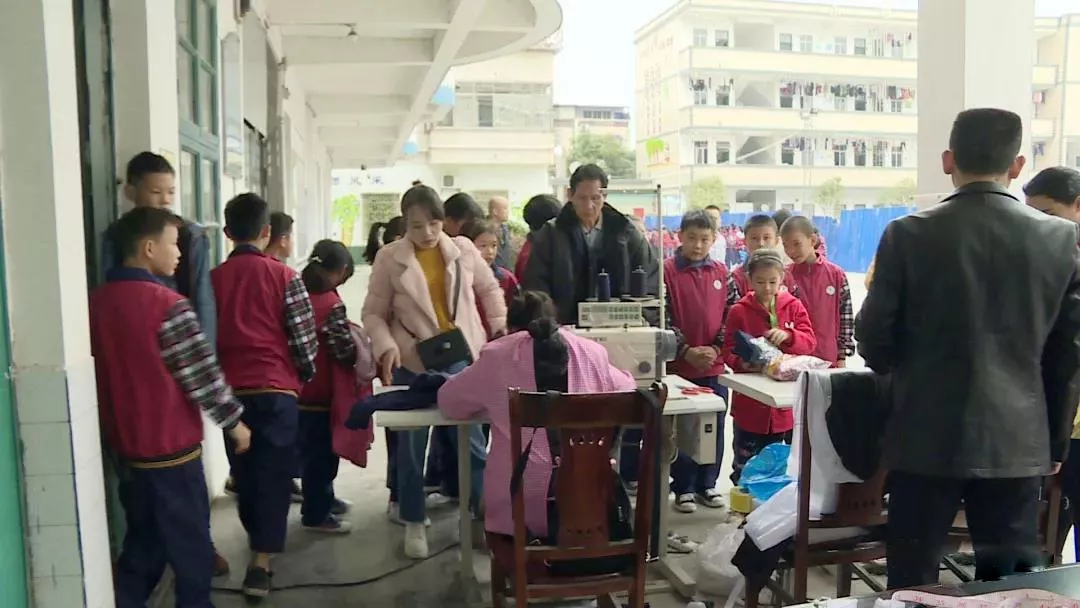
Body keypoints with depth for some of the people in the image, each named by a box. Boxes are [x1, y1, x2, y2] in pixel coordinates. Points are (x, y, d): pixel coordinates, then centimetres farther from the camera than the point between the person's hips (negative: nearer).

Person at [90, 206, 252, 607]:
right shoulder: (168, 306, -18)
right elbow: (202, 375, -16)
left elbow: (110, 373, 12)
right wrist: (234, 421, -3)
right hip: (171, 445, -7)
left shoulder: (96, 302, 3)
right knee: (190, 544, 9)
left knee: (143, 542, 20)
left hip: (126, 442, 7)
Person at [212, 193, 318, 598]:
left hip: (232, 389, 4)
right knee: (274, 473, 2)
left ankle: (258, 539, 36)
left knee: (245, 471, 18)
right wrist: (306, 374, 12)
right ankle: (261, 561, -2)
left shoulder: (213, 279, 4)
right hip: (276, 388, -4)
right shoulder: (283, 276, -6)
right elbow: (304, 338, -6)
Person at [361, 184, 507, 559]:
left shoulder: (463, 249, 2)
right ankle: (413, 521, 24)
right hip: (412, 363, -1)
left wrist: (502, 327, 7)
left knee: (473, 438, 6)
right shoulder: (389, 258, -4)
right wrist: (386, 346, -17)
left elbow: (489, 288, 16)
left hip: (461, 357, 2)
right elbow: (373, 313, -1)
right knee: (411, 444, 7)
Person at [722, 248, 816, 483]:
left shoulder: (794, 306, 4)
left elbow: (810, 341, -3)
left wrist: (788, 336, -24)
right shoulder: (739, 311, -2)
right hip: (750, 403, -1)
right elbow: (729, 350, -2)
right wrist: (742, 363, -23)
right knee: (745, 466, 11)